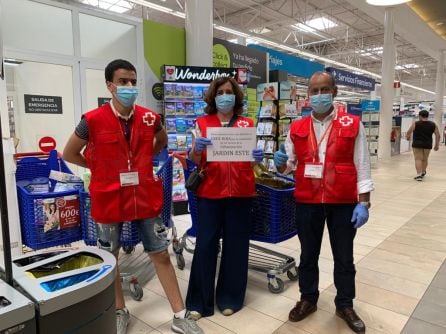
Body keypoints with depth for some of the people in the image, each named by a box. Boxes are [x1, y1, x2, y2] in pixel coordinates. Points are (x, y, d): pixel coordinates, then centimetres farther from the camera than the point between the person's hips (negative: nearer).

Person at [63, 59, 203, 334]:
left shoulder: (150, 118, -3)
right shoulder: (93, 120, -11)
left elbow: (162, 141, 19)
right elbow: (69, 154, 3)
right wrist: (102, 169, 0)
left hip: (146, 198, 2)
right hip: (109, 200, -1)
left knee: (161, 255, 8)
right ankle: (120, 312, 39)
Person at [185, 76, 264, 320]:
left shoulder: (247, 124, 8)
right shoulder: (202, 123, 6)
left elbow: (252, 158, 8)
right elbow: (193, 159, 1)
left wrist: (257, 157, -15)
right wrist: (197, 148, -21)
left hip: (240, 191, 1)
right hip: (209, 191, -1)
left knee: (235, 244, 8)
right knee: (205, 244, 1)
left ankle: (229, 297, 26)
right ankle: (199, 300, 18)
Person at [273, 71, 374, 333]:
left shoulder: (353, 125, -2)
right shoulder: (296, 128, 4)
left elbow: (362, 166, -2)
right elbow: (288, 165, 9)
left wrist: (364, 203, -7)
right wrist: (281, 163, -15)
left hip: (344, 202, -1)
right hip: (307, 202, 2)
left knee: (344, 257, 14)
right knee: (308, 254, 16)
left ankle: (345, 305, 34)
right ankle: (308, 299, 36)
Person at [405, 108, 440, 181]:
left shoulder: (415, 124, -8)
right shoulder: (433, 125, 3)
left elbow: (408, 133, -3)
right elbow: (438, 135, 4)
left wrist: (407, 137, 19)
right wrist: (437, 145, 11)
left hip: (417, 144, -4)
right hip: (427, 145, 4)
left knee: (418, 159, -3)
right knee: (425, 159, 18)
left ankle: (419, 175, -13)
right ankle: (423, 173, 34)